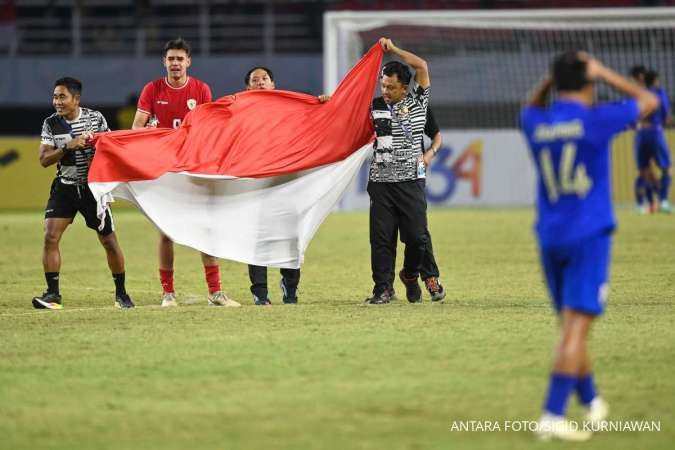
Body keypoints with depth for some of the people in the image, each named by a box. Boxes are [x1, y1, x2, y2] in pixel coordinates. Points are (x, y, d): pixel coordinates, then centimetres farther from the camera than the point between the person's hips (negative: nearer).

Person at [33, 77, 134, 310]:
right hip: (64, 187, 1)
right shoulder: (51, 124, -2)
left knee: (109, 240, 2)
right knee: (50, 237, -13)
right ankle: (53, 294, -7)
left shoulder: (95, 118, -6)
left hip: (93, 186, -1)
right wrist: (67, 147, -21)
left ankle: (121, 293, 17)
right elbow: (44, 160, -6)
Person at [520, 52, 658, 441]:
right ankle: (553, 416, -19)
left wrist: (551, 79, 16)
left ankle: (591, 401, 32)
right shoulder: (595, 120, -11)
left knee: (571, 325, 18)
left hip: (550, 239, 6)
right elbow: (649, 102, 5)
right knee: (577, 327, -10)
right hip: (588, 237, -6)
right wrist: (606, 74, 11)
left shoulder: (537, 126, 3)